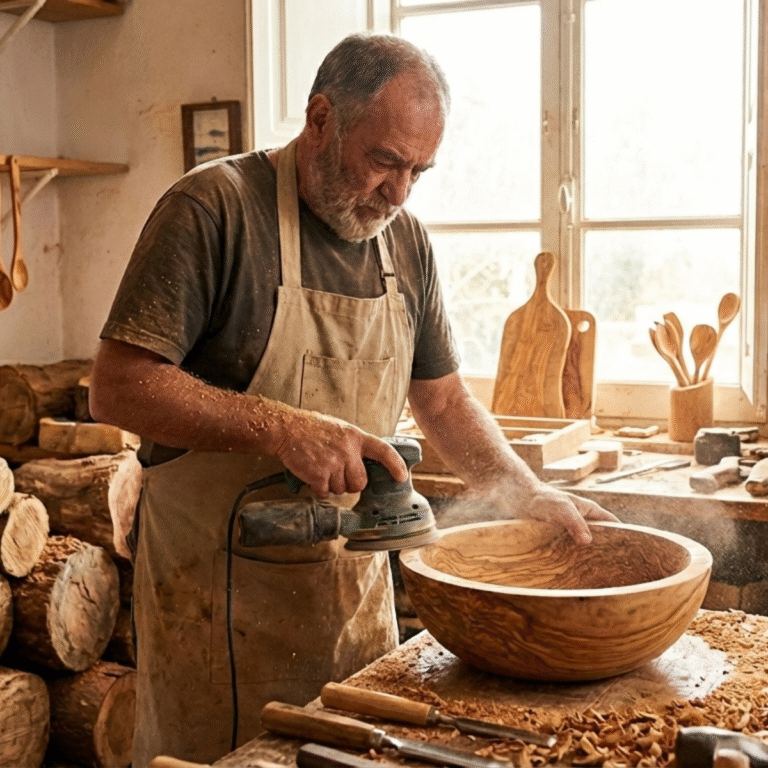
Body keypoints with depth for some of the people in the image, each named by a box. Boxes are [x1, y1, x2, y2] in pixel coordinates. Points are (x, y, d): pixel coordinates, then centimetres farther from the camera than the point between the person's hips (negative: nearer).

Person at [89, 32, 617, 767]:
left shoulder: (406, 243, 5)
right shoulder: (212, 209, -14)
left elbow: (443, 399, 13)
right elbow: (118, 388, -19)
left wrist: (531, 498, 2)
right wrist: (281, 428, -28)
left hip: (358, 587, 6)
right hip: (219, 591, -5)